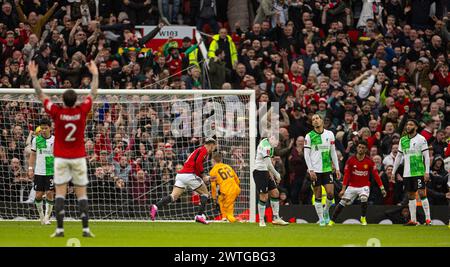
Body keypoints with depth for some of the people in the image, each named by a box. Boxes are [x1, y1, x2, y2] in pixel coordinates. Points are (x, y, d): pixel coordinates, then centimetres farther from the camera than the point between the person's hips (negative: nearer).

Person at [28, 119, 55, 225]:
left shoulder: (55, 140, 0)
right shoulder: (36, 140, 4)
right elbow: (33, 155, 11)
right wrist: (30, 168, 4)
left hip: (51, 171, -1)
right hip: (39, 172, 1)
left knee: (50, 194, -6)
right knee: (39, 195, 1)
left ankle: (47, 217, 1)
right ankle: (41, 215, 19)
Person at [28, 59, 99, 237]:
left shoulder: (57, 112, -11)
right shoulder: (81, 111, -9)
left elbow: (40, 95, -4)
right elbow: (93, 94, 4)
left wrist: (33, 77, 0)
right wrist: (95, 74, 14)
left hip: (61, 158, -1)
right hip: (79, 157, 1)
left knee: (60, 193, 0)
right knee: (82, 194, 2)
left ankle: (60, 229, -7)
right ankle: (86, 229, -3)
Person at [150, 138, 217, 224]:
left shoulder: (198, 150, 28)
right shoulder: (204, 150, 0)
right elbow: (198, 162, -16)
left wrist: (206, 178, 26)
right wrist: (203, 175, -8)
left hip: (180, 174, 8)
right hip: (189, 174, -8)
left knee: (173, 196, -3)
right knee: (205, 193, 8)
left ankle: (156, 207, -23)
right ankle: (200, 215, -1)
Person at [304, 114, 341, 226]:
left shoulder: (329, 134, 7)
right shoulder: (309, 136, -1)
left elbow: (333, 152, 12)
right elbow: (306, 154, -2)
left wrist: (337, 168, 8)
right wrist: (310, 170, -11)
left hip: (327, 169, 2)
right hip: (315, 170, -2)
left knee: (330, 193, -7)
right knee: (318, 195, -1)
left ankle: (326, 211, 20)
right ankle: (321, 218, 8)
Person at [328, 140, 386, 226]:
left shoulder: (369, 161, -9)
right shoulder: (351, 160, -8)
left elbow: (375, 175, -5)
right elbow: (346, 175, -6)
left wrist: (382, 188, -9)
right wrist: (343, 189, -10)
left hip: (364, 186, -1)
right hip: (352, 186, 1)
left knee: (364, 198, -28)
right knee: (343, 202, -2)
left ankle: (363, 219, -8)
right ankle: (332, 221, 11)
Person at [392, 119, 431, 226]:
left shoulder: (421, 139, -4)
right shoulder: (403, 140, 12)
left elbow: (426, 156, -6)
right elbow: (399, 156, 18)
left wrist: (427, 172, -13)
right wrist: (393, 172, 15)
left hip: (419, 172, -5)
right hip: (407, 173, 5)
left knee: (422, 193, -11)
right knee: (411, 195, 7)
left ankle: (428, 218, -9)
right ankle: (413, 220, 10)